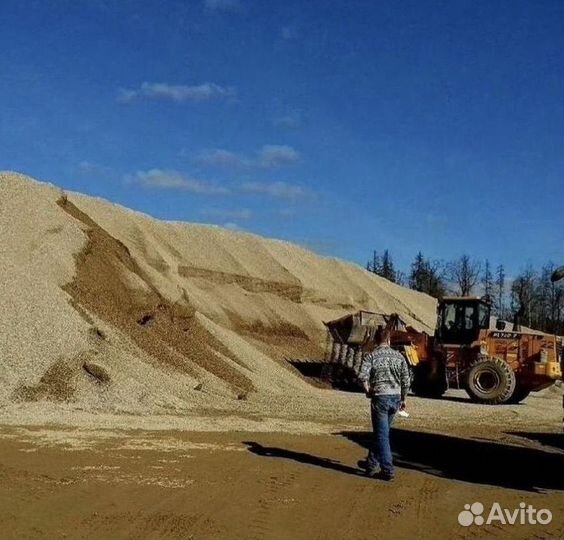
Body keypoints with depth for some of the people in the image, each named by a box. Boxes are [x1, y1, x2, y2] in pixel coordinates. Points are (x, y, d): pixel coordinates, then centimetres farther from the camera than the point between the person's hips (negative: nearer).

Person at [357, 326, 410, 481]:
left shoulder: (371, 355, -4)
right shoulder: (399, 356, 6)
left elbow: (363, 376, -16)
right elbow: (406, 380, 5)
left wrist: (368, 391, 0)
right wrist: (403, 399, 15)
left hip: (380, 397, -4)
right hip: (395, 397, 4)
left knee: (382, 434, 1)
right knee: (382, 432, 18)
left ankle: (387, 470, -2)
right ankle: (371, 463, 30)